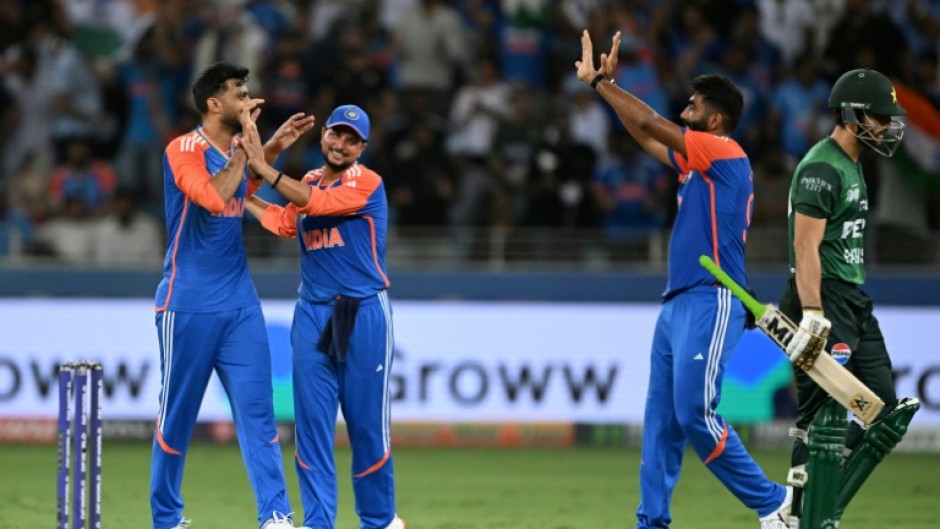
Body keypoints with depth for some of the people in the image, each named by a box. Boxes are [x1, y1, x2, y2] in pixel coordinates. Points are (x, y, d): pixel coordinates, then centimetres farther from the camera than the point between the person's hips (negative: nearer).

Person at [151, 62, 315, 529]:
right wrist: (245, 145, -17)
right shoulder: (184, 150, -11)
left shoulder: (236, 152, 12)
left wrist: (273, 148, 23)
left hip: (240, 305, 6)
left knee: (257, 410, -3)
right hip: (188, 308, -6)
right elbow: (215, 196, -28)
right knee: (177, 414, 3)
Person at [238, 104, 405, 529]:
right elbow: (282, 222, 0)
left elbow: (316, 202, -20)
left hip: (363, 315, -5)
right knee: (311, 421, -1)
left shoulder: (366, 183, -6)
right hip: (313, 315, 5)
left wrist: (264, 168, -23)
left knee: (367, 424, 0)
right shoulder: (306, 184, 14)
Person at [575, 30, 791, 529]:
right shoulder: (697, 162, 18)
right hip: (677, 303, 10)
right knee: (660, 418, 5)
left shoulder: (726, 153, -6)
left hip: (710, 304, -10)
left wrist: (601, 82, 3)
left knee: (695, 415, -14)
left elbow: (650, 124, -7)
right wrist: (604, 83, 23)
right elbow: (646, 136, 27)